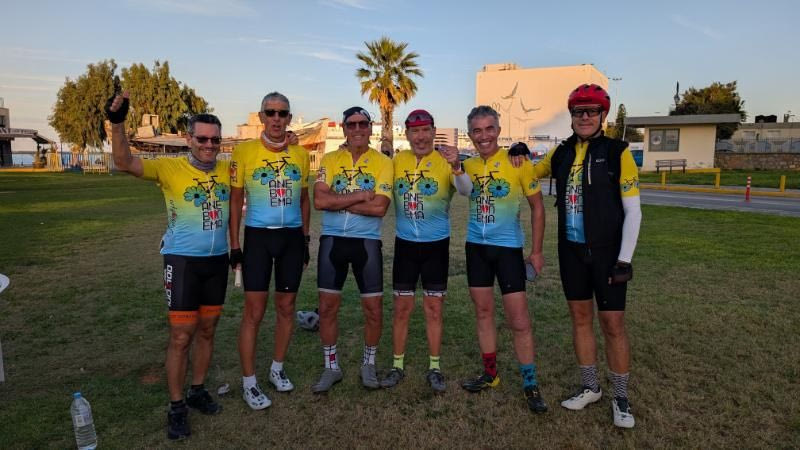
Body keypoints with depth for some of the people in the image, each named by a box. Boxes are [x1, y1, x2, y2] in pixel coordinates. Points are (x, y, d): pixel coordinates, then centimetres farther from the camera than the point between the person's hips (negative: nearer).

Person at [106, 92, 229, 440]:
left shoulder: (227, 170, 3)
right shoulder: (170, 168, -9)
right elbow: (124, 162, -19)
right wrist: (117, 123, -33)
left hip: (217, 260, 4)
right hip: (182, 261, -4)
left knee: (207, 330, 15)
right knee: (181, 336, 1)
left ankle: (197, 391, 32)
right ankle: (176, 407, 17)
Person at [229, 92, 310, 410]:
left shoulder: (300, 154, 6)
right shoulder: (244, 152, -4)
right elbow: (235, 201, -1)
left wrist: (305, 240, 12)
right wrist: (234, 245, -4)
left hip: (292, 237, 4)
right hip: (258, 237, -3)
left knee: (286, 307, 11)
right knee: (254, 312, -2)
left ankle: (277, 369, 29)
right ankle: (248, 383, 12)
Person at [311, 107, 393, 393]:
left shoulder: (383, 162, -2)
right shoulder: (329, 160, 3)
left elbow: (379, 207, -15)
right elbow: (320, 200, -11)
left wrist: (338, 202, -12)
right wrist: (360, 196, -14)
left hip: (367, 242, -1)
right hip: (332, 240, 2)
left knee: (373, 308, 5)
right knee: (327, 307, 7)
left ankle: (368, 364, 28)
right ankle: (331, 367, 26)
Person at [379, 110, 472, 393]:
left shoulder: (446, 161, -8)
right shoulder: (397, 161, 1)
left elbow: (467, 191, -24)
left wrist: (456, 166, -42)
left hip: (436, 244, -2)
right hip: (405, 244, 2)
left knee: (433, 308, 8)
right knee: (402, 308, 8)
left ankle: (434, 368, 22)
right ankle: (398, 365, 23)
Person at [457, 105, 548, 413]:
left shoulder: (517, 162, -8)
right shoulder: (467, 165, 2)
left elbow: (537, 206, -2)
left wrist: (537, 250, -3)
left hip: (508, 247, -4)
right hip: (476, 246, 4)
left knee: (518, 318, -3)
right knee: (483, 312, 12)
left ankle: (530, 384, 13)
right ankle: (490, 374, 27)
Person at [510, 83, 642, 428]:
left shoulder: (617, 153, -8)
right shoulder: (561, 153, 6)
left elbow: (632, 211, -8)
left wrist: (624, 260, -13)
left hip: (606, 253, -4)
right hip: (571, 251, 5)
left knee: (612, 324, 2)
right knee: (580, 318, 13)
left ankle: (621, 398, 20)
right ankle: (590, 388, 29)